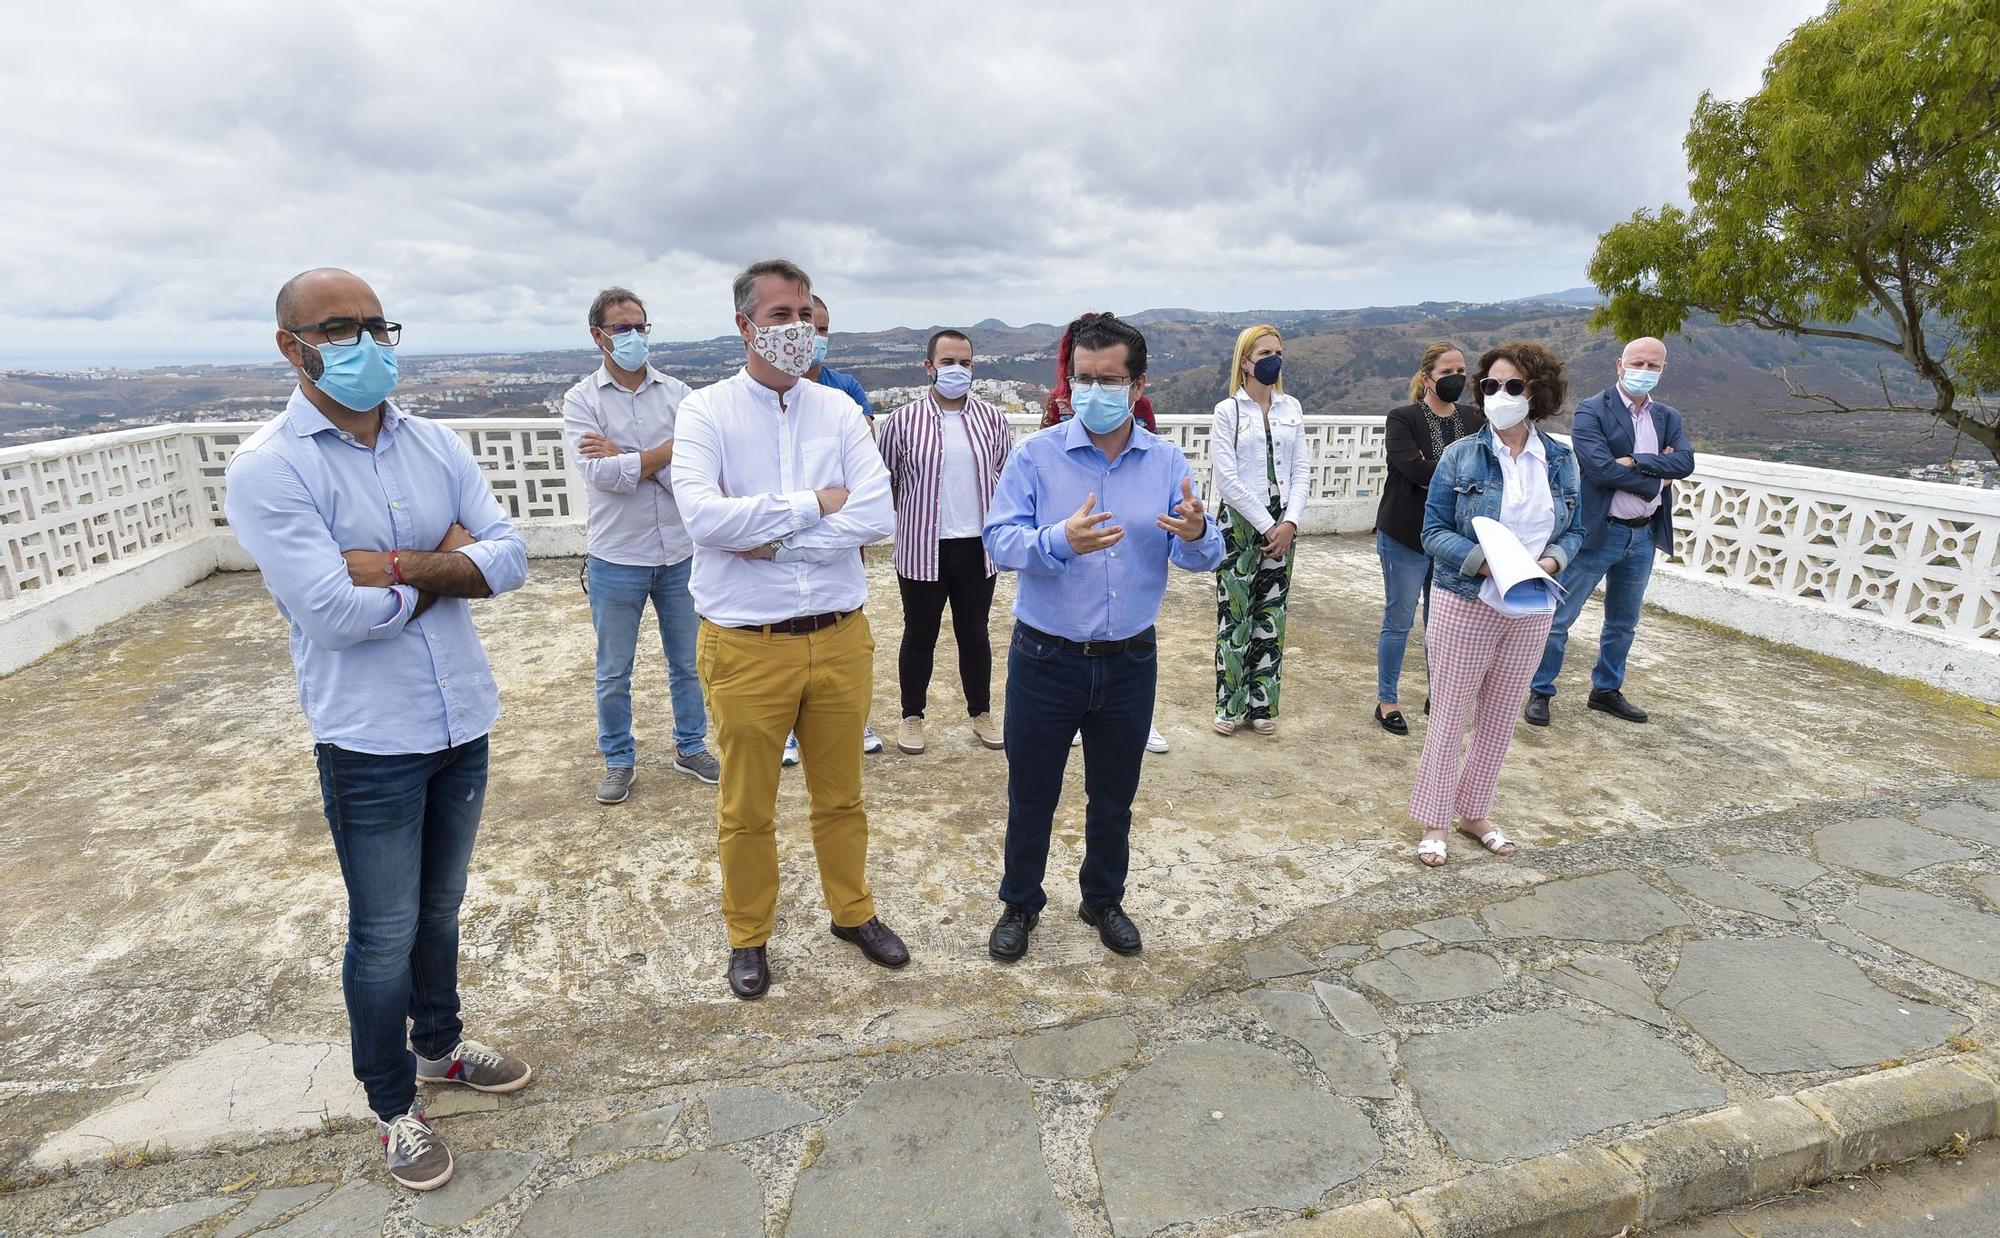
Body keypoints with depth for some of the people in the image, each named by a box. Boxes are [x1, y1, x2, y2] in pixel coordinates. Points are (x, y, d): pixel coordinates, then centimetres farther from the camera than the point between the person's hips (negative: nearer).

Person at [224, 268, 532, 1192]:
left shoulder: (437, 446, 2)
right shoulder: (268, 468, -13)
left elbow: (509, 559, -7)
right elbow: (331, 613, -23)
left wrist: (395, 566, -20)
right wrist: (445, 570, -10)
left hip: (463, 722, 5)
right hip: (370, 741, -5)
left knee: (441, 909, 23)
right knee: (385, 935, 11)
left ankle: (440, 1046, 46)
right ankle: (392, 1107, 33)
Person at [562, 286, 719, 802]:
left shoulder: (677, 394, 1)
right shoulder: (581, 400, -4)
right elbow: (602, 475, -19)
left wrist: (625, 458, -17)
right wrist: (668, 451, -14)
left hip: (679, 554, 2)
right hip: (616, 559, -2)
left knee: (687, 663, 15)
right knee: (614, 673, 11)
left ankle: (691, 746, 34)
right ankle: (619, 761, 29)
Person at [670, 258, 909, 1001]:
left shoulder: (840, 412, 3)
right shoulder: (706, 412, -4)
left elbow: (878, 516, -10)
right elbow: (702, 515, -21)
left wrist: (773, 540, -15)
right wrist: (815, 504, -14)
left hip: (840, 637, 3)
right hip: (746, 646, -2)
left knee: (841, 795, 19)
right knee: (746, 809, 14)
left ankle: (853, 912, 40)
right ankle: (748, 937, 35)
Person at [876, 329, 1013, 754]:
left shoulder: (992, 419, 3)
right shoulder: (902, 421, -5)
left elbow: (1007, 475, 11)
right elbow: (883, 480, 4)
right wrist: (902, 518, 4)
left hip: (978, 548, 2)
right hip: (922, 548, -2)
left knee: (974, 634, 14)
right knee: (919, 637, 10)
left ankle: (981, 714, 29)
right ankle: (912, 717, 26)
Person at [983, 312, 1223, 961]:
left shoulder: (1167, 463, 0)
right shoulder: (1036, 454, -7)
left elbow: (1203, 557, -3)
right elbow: (999, 539, -16)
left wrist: (1197, 534, -27)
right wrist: (1060, 541, -36)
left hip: (1130, 663, 2)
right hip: (1045, 659, -2)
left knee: (1113, 798, 19)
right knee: (1031, 797, 13)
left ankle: (1104, 901, 41)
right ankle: (1020, 905, 35)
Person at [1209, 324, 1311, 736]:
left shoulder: (1291, 408, 9)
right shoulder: (1228, 411, -4)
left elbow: (1302, 470, 5)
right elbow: (1227, 479, -10)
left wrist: (1290, 523, -9)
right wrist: (1266, 526, -12)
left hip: (1282, 524, 4)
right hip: (1239, 522, -4)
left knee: (1271, 613, 8)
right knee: (1234, 613, -1)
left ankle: (1261, 703, 17)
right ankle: (1229, 704, 11)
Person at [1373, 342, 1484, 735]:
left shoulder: (1475, 420, 7)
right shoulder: (1403, 419, -6)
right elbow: (1414, 468, -21)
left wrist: (1435, 475, -18)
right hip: (1406, 537, -4)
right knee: (1399, 622, 3)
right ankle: (1387, 701, 14)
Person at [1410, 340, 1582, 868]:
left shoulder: (1561, 460, 4)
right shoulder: (1461, 456, -6)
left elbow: (1574, 530, 10)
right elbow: (1434, 531, -7)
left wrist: (1552, 560, -12)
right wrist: (1483, 562, -23)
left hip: (1531, 611, 4)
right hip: (1466, 604, -4)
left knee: (1500, 718, 13)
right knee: (1450, 716, 2)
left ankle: (1475, 813, 29)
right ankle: (1434, 822, 16)